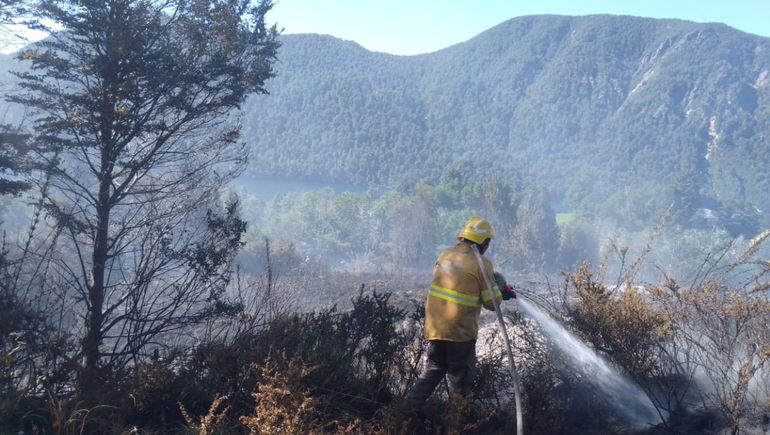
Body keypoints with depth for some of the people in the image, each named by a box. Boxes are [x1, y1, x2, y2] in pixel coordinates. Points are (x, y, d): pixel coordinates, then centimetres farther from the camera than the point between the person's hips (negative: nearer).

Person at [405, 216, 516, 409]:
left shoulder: (445, 255, 7)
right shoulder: (481, 264, -12)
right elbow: (492, 303, -8)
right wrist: (498, 287, 13)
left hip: (435, 325, 6)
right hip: (460, 329, -6)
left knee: (434, 366, 21)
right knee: (461, 374, 11)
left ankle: (414, 401, 13)